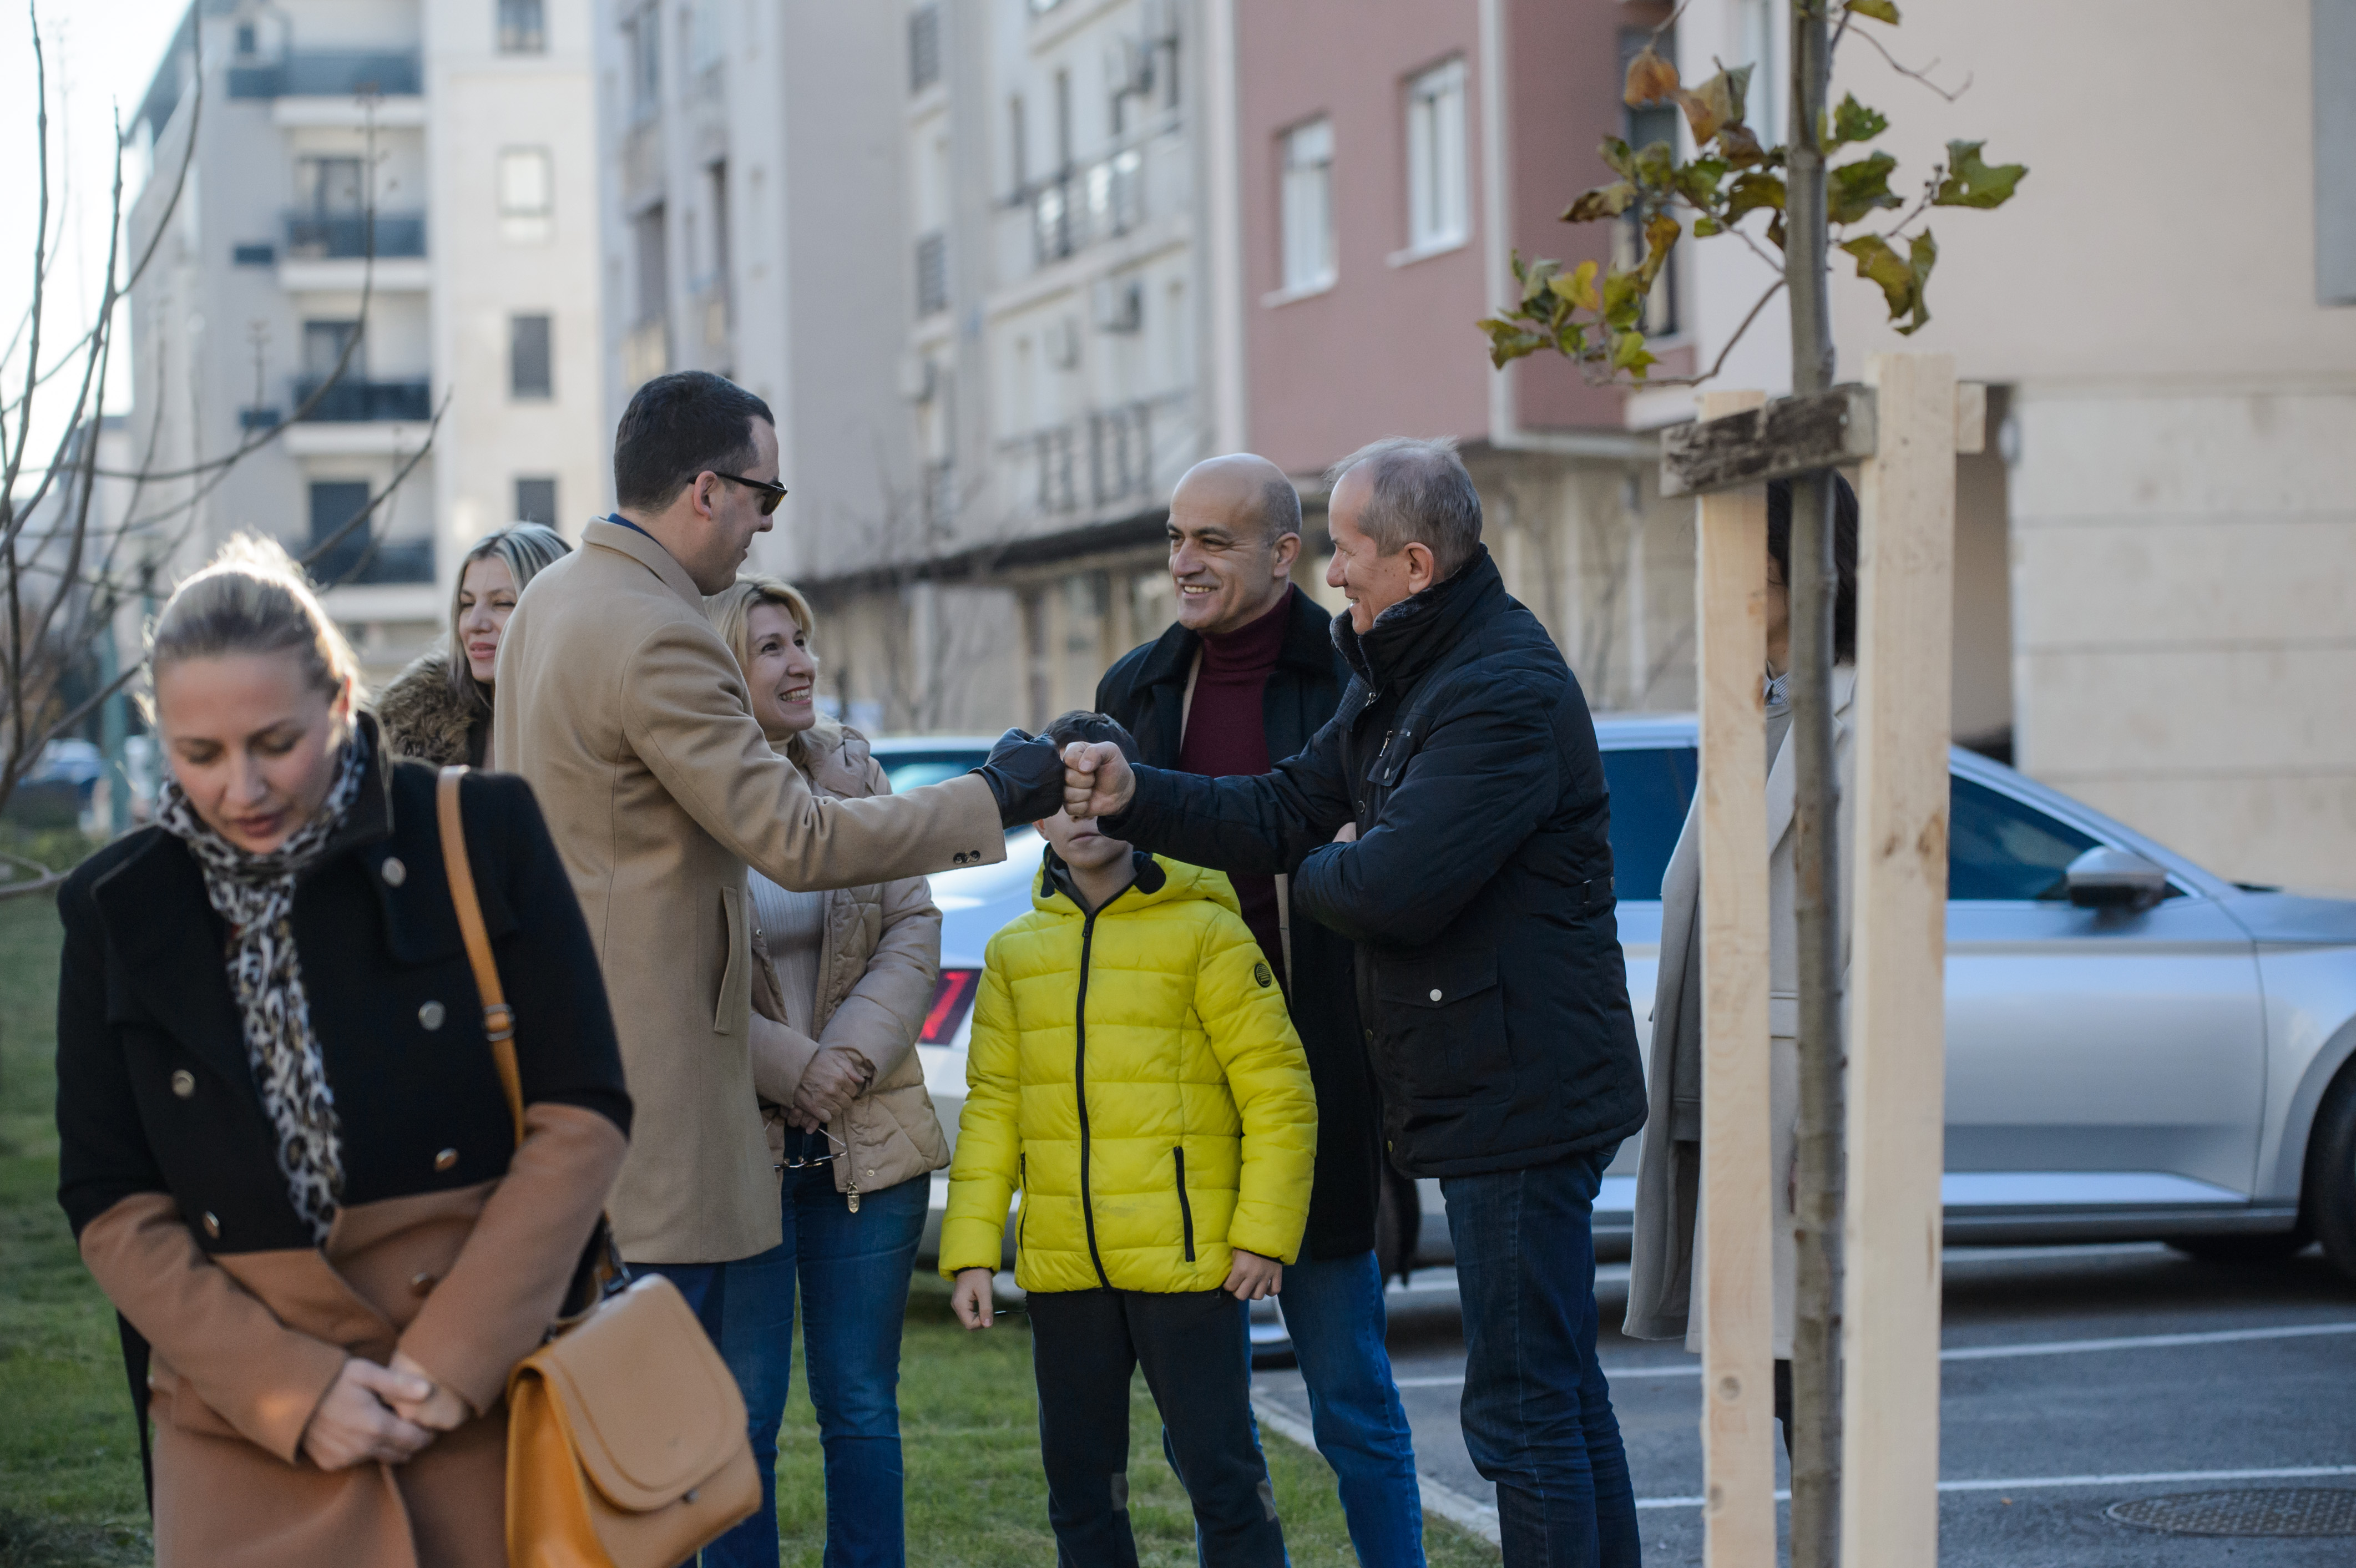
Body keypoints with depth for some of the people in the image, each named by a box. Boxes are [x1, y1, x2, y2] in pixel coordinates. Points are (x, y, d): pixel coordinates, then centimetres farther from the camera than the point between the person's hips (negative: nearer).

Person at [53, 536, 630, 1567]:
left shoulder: (482, 835, -1)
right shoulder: (118, 911, 4)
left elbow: (582, 1116, -3)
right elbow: (113, 1209, 3)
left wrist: (454, 1359, -11)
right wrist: (290, 1389, -9)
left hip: (489, 1399, -1)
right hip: (247, 1434, 1)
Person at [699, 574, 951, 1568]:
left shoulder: (851, 772, 6)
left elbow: (913, 927, 4)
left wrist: (856, 1051, -10)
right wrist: (787, 1068, -15)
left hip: (869, 1140, 4)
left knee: (862, 1410, 9)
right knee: (741, 1415, 2)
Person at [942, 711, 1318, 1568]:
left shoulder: (1206, 933, -3)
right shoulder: (1015, 952, 11)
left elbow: (1278, 1090, -5)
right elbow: (991, 1109, 10)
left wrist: (1264, 1235, -11)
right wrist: (971, 1247, 3)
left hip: (1188, 1259, -4)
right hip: (1063, 1270, 5)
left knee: (1221, 1471, -1)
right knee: (1079, 1483, 11)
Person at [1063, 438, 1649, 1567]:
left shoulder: (1506, 693, -20)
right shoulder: (1400, 682, 15)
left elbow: (1394, 887, -28)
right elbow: (1284, 815, 13)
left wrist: (1320, 872, -5)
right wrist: (1132, 798, 0)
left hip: (1520, 1095, -11)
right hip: (1494, 1094, 11)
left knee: (1522, 1409, -6)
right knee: (1560, 1391, 17)